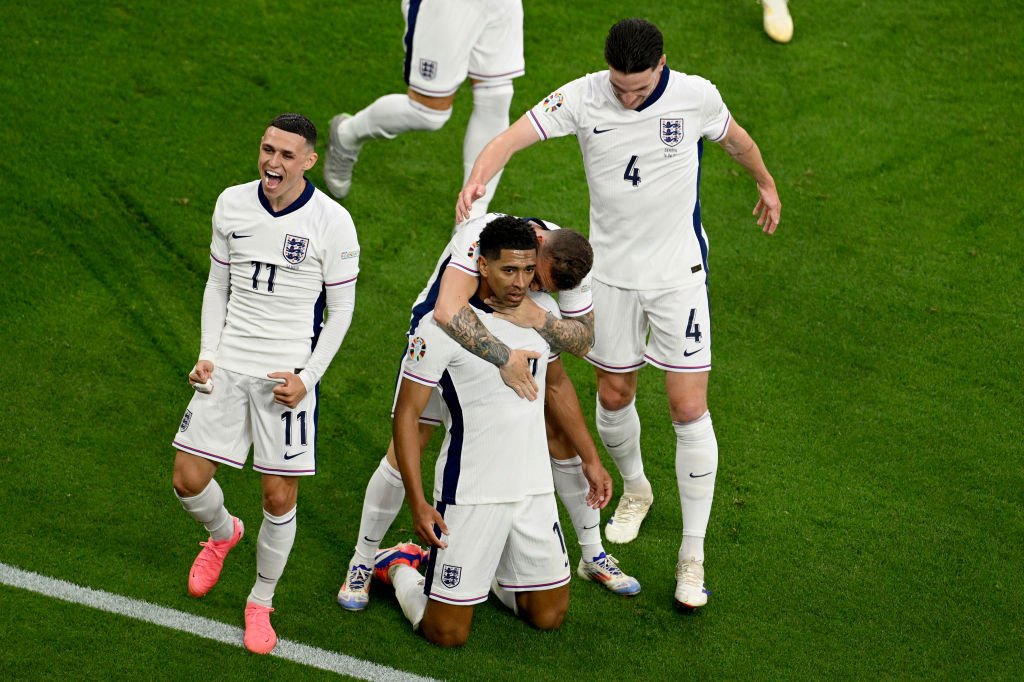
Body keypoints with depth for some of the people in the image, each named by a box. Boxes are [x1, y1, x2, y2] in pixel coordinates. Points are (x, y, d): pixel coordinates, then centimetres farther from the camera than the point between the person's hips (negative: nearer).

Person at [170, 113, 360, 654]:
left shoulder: (331, 223, -10)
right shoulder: (231, 204, 2)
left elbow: (341, 309, -3)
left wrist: (307, 377, -11)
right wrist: (207, 355, 2)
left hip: (288, 375, -3)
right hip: (228, 366, 4)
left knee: (279, 497, -1)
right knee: (189, 481, 1)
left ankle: (260, 604, 21)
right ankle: (222, 533, 38)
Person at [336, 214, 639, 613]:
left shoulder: (567, 261, -24)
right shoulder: (485, 236, -40)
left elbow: (583, 340, -23)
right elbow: (447, 313, -54)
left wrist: (539, 319, -42)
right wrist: (503, 359, -55)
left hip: (516, 342, 4)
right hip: (445, 335, -4)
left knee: (562, 431, -1)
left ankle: (593, 557, 17)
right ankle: (361, 566, 10)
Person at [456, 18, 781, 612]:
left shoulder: (695, 96, -13)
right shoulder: (582, 98, -14)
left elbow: (734, 138, 9)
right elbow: (510, 139, -22)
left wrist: (766, 183, 27)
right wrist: (476, 182, -43)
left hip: (680, 273, -2)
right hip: (612, 270, 2)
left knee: (689, 409, -6)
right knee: (613, 395, 14)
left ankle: (693, 554, 4)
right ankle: (635, 489, 46)